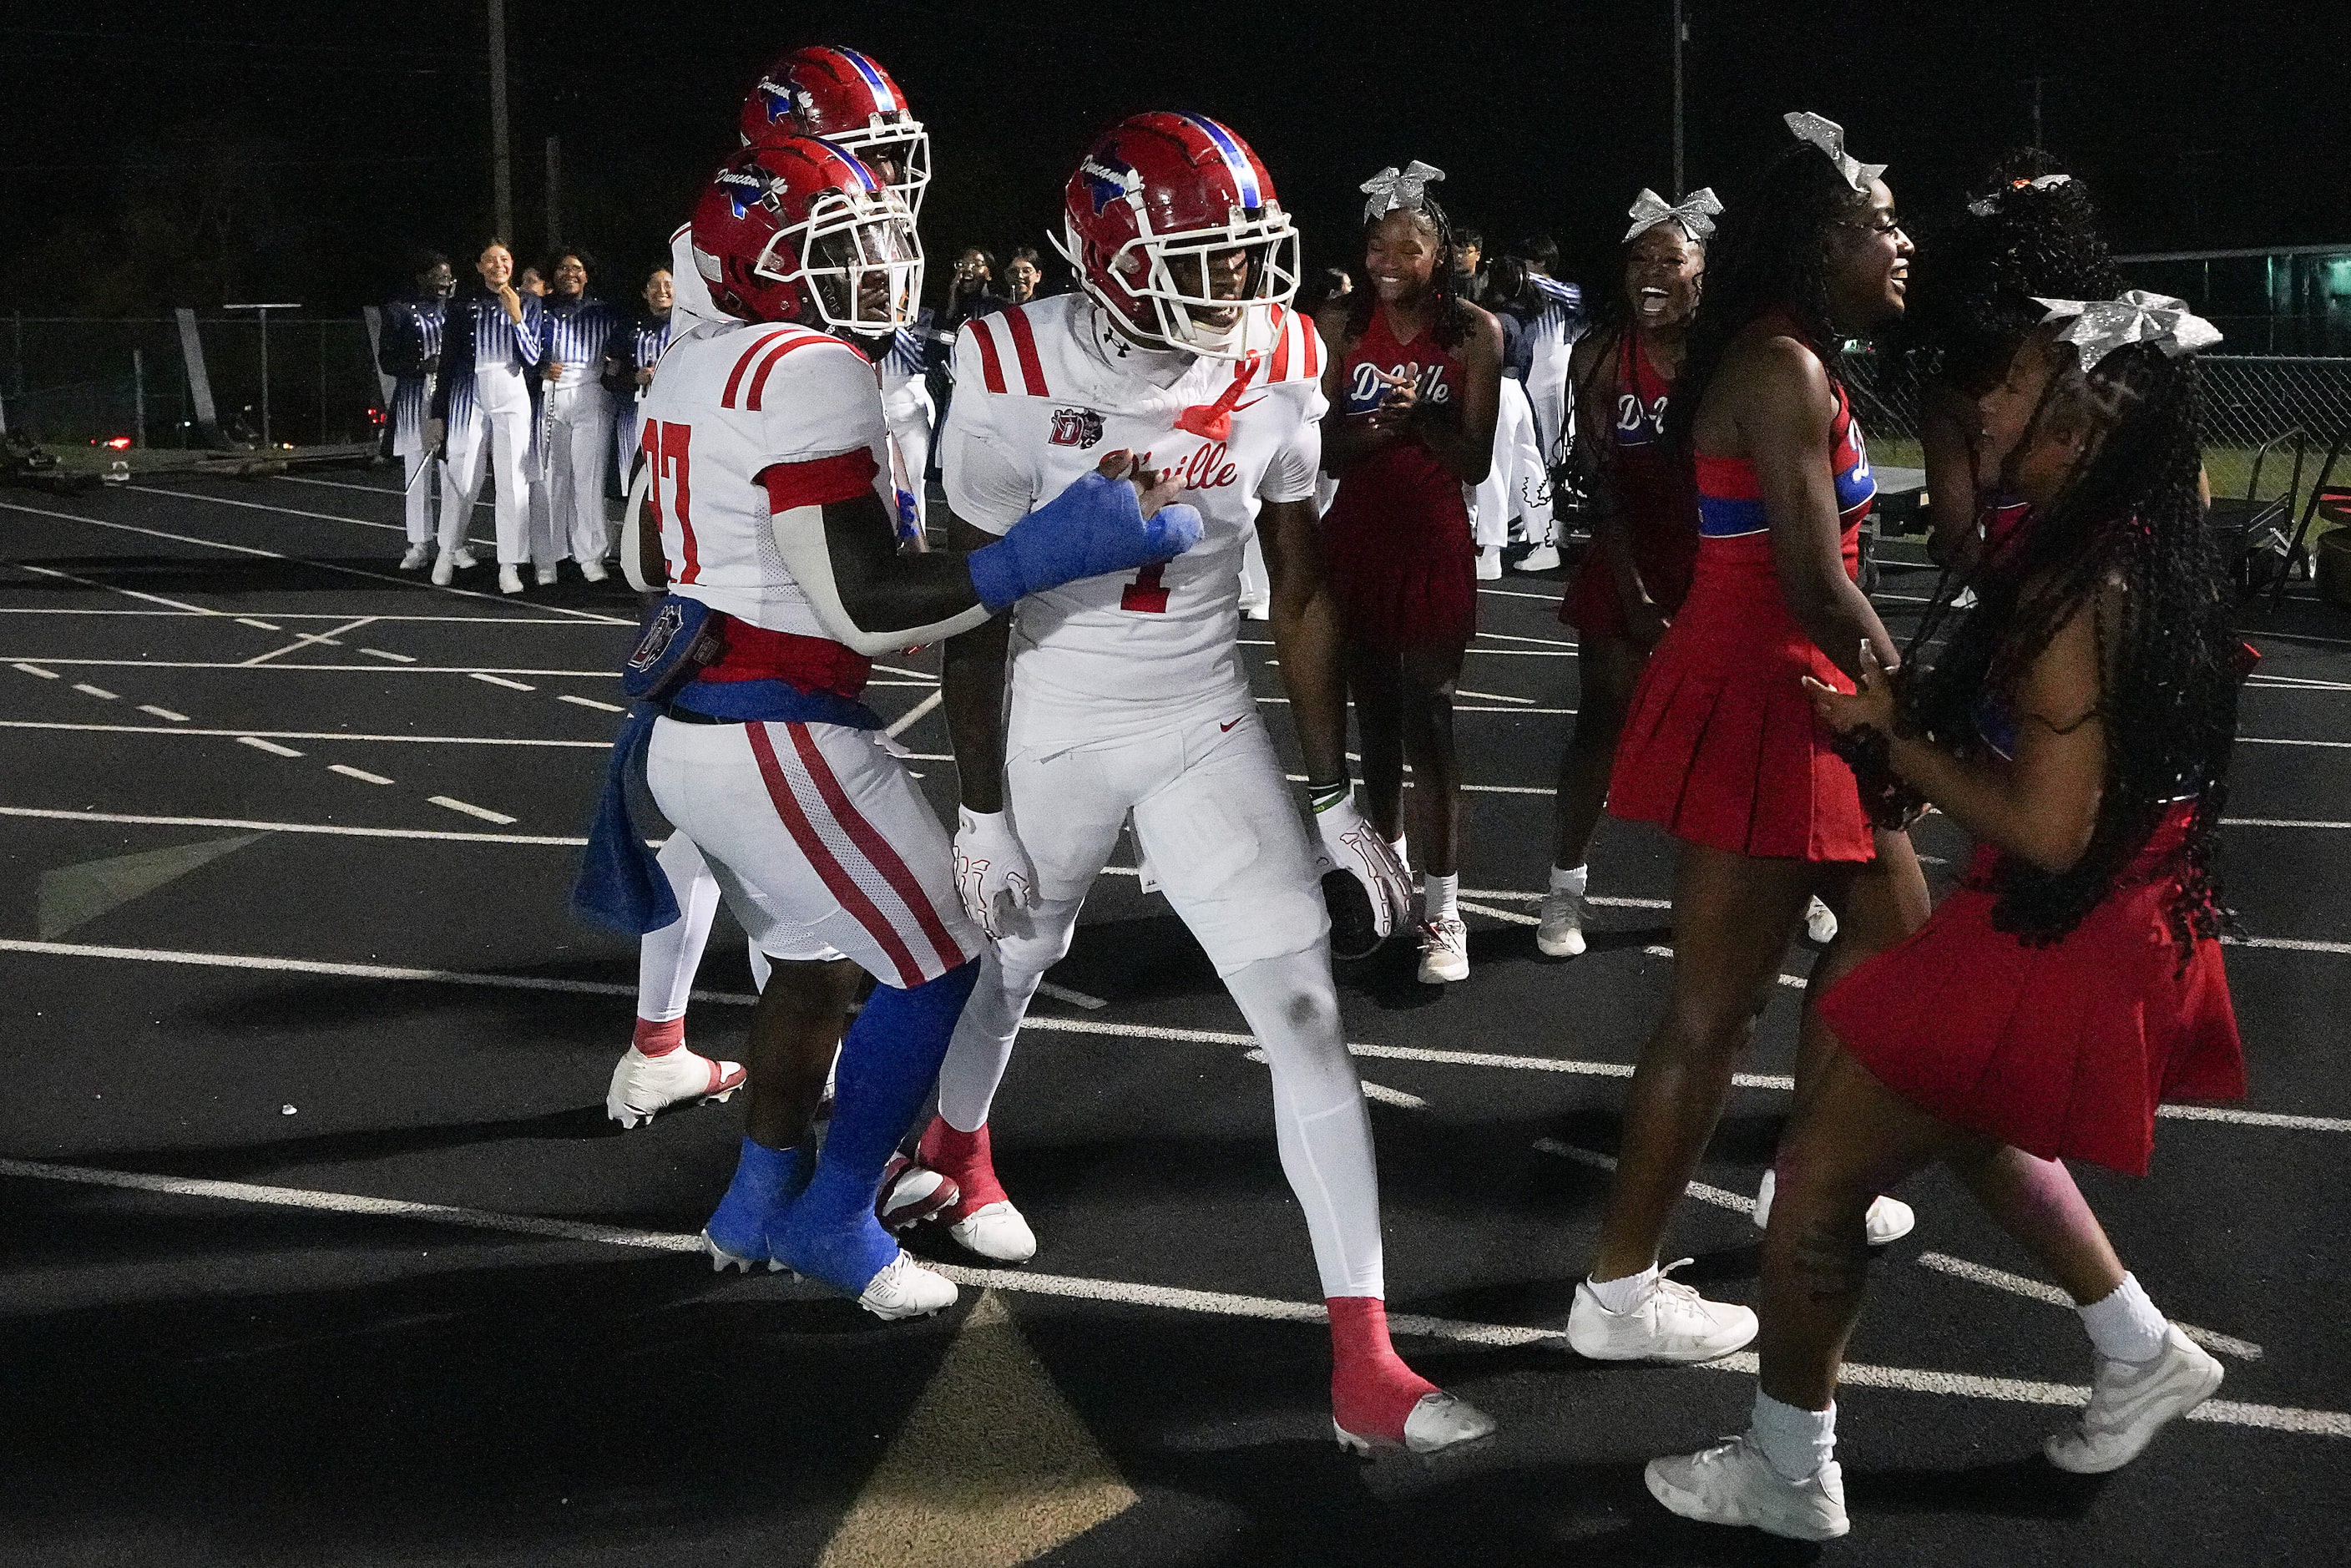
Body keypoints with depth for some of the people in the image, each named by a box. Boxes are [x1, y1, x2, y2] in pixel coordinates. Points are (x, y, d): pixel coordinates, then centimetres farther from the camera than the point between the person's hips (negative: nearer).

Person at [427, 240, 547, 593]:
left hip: (512, 396, 0)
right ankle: (448, 553, 19)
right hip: (470, 395, 0)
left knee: (513, 481, -4)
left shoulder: (528, 303, 8)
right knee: (461, 479, 1)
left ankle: (509, 566, 0)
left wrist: (516, 318, -12)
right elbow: (448, 360, 8)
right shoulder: (463, 303, 6)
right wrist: (438, 413, 7)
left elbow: (532, 358, 2)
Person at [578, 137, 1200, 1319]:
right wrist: (1050, 551, -27)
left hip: (689, 722, 10)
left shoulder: (695, 366, 11)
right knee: (935, 962, 2)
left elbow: (646, 560, 21)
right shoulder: (811, 376, -19)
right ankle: (832, 1222, 14)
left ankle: (759, 1205, 34)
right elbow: (866, 608, -24)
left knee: (816, 957, 23)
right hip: (773, 736, -10)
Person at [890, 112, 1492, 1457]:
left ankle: (1364, 1366, -3)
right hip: (1054, 729, -2)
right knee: (1012, 956, 21)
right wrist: (982, 812, -8)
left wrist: (1338, 802, -1)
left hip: (1206, 728, 2)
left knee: (1309, 1012, -8)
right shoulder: (1021, 375, -20)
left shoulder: (1279, 368, -11)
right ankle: (958, 1146, 59)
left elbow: (1302, 595, -2)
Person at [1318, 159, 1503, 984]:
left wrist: (1423, 418, -21)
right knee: (1374, 713, 12)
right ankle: (1386, 863, 32)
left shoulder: (1475, 333, -5)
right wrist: (1365, 432, -20)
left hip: (1435, 545, -3)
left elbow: (1476, 462, -5)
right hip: (1357, 539, 3)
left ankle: (1443, 909, -3)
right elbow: (1321, 450, 1)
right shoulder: (1341, 327, 0)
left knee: (1427, 718, -7)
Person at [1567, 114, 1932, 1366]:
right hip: (1755, 698, -11)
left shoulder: (1797, 361, 14)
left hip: (1789, 691, 11)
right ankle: (1617, 1293, 6)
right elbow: (1818, 590, -22)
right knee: (1717, 1008, -4)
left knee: (1892, 923, 23)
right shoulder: (1783, 369, -19)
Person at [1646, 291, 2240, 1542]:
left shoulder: (2078, 590, -26)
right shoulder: (2144, 549, 4)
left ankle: (1788, 1479, 17)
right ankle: (2145, 1357, 44)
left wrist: (1892, 739, -16)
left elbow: (2049, 831, -27)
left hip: (2046, 944, -10)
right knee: (1971, 1128, 33)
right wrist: (1921, 715, 5)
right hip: (2118, 928, 10)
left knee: (1820, 1178, 1)